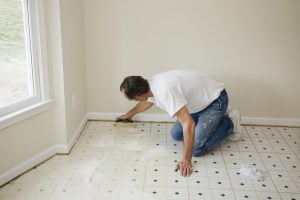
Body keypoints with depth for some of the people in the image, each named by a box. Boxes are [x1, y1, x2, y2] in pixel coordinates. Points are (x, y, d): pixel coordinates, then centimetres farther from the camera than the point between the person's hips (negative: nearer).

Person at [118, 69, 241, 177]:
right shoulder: (152, 85, -6)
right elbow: (146, 102, 21)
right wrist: (129, 114, 38)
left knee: (197, 149, -15)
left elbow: (188, 124, -39)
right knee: (176, 135, 7)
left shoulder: (165, 91, -36)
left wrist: (186, 160, -33)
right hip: (200, 100, 9)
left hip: (216, 100, -9)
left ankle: (229, 123, 5)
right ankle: (215, 120, 19)